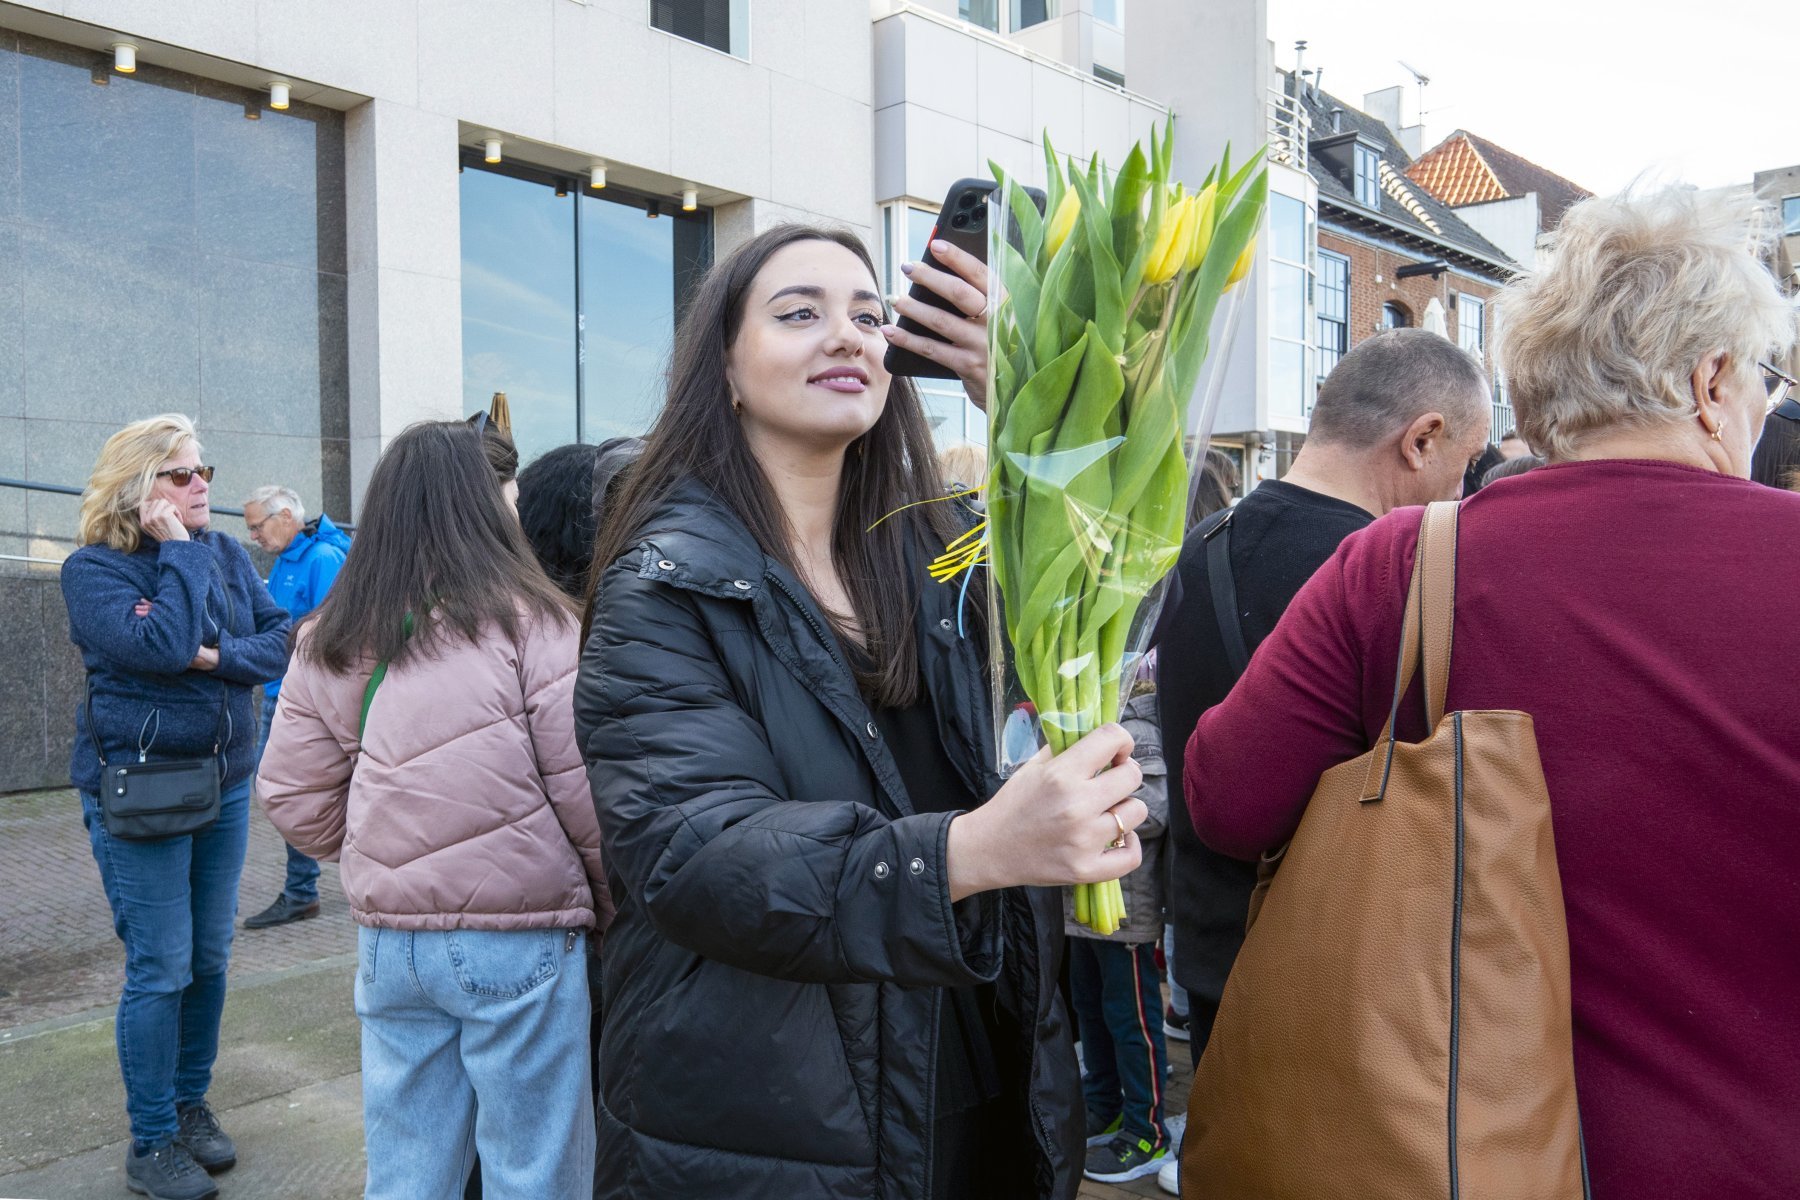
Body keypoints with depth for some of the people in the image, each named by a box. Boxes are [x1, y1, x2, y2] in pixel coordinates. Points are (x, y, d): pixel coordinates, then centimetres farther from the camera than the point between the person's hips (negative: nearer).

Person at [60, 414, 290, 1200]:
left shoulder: (226, 555, 4)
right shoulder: (94, 569, -9)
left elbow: (281, 641, -2)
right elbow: (163, 646, -25)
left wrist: (219, 654, -19)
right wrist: (179, 550, -16)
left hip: (225, 782, 5)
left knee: (210, 960, 13)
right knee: (161, 971, 0)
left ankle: (192, 1104, 31)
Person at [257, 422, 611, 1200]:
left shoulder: (328, 644, 4)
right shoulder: (527, 621, -11)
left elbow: (293, 798, 6)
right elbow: (584, 786, -14)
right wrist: (611, 901, 0)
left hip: (388, 939, 5)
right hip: (520, 938, -5)